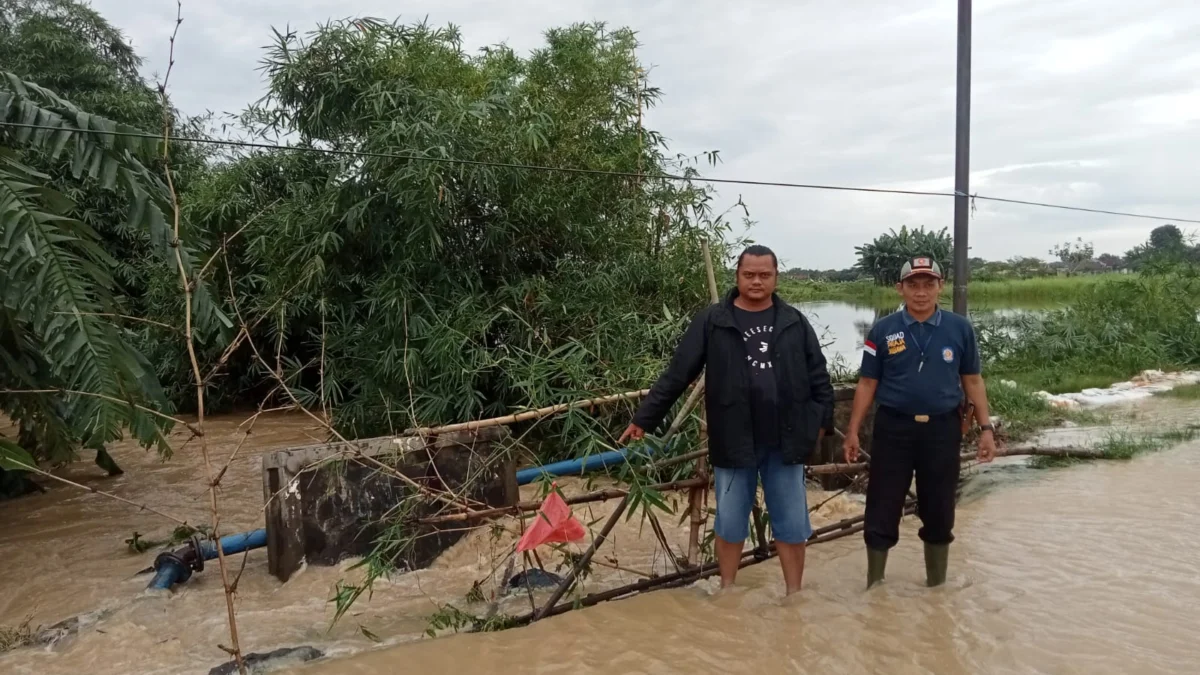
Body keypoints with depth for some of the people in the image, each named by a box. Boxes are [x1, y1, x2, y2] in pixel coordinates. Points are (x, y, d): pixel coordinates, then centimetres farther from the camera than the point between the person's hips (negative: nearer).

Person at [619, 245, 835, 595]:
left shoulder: (795, 322, 4)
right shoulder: (711, 321, -3)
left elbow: (818, 376, 9)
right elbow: (677, 374, -4)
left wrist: (821, 419, 4)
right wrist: (644, 418, -5)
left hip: (785, 441, 2)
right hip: (733, 441, -2)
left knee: (792, 523, 11)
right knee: (730, 523, 12)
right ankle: (727, 592, 30)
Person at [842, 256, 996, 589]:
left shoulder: (960, 328, 0)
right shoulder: (883, 330, -3)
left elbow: (972, 380, 7)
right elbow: (867, 383, 1)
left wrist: (985, 427, 2)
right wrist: (853, 431, -1)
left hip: (942, 429, 1)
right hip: (893, 429, -1)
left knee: (939, 513, 13)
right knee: (881, 512, 4)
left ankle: (937, 585, 30)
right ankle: (874, 587, 19)